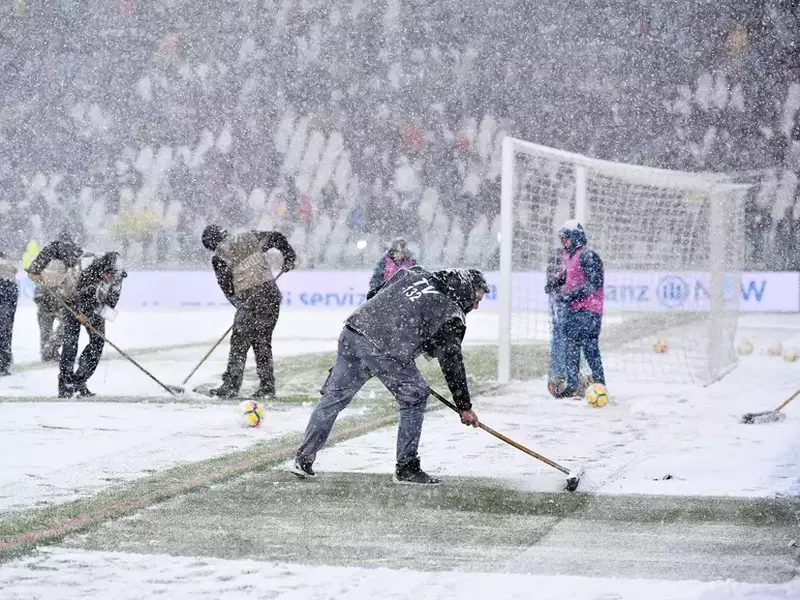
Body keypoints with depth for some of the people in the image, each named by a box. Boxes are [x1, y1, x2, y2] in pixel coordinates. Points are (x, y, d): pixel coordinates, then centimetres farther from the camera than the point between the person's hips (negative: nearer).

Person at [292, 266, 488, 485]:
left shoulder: (416, 276, 23)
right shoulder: (451, 314, 5)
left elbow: (379, 294, 25)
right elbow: (452, 362, 6)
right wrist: (465, 407, 13)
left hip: (352, 331, 7)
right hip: (385, 349, -7)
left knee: (335, 394, 15)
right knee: (414, 396, 7)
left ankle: (303, 459, 18)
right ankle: (406, 468, 8)